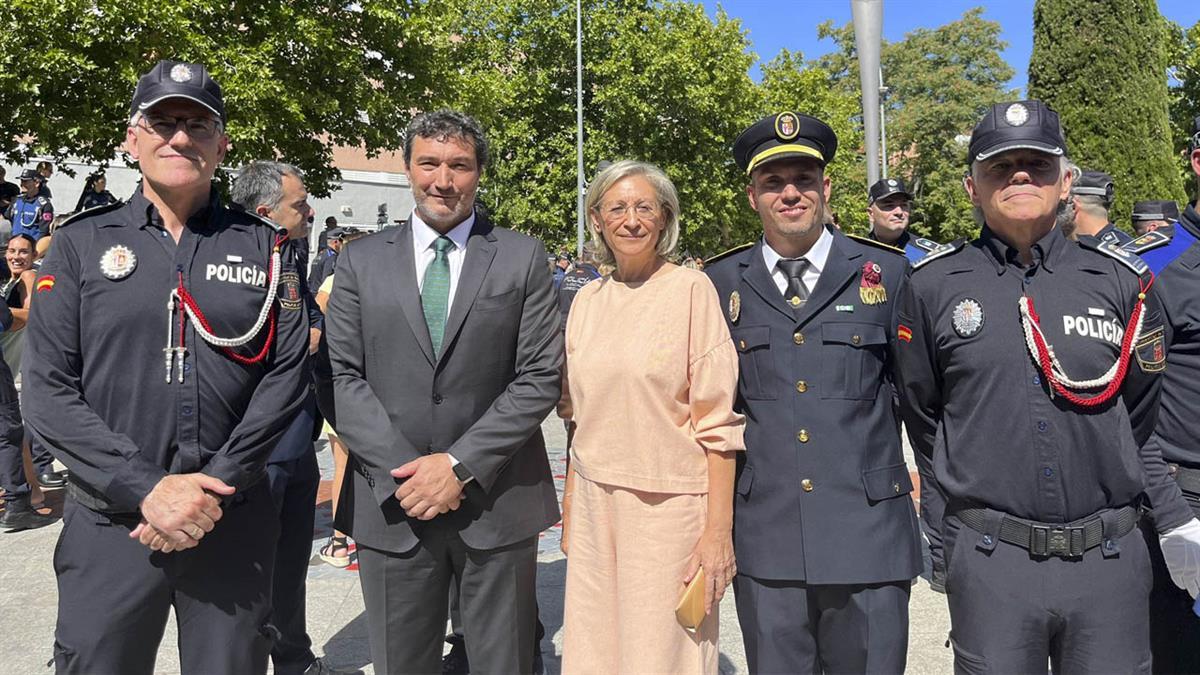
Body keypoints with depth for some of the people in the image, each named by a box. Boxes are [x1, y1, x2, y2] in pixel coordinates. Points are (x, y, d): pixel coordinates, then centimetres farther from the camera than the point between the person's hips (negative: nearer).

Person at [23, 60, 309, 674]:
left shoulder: (264, 248, 3)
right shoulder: (80, 244, 2)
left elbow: (285, 377, -4)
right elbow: (47, 392, -4)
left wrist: (214, 488, -13)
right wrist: (147, 489, -14)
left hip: (235, 525, 1)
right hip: (110, 524, 0)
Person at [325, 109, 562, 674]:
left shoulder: (522, 258, 2)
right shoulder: (361, 261, 6)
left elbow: (540, 377, -5)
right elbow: (342, 377, 0)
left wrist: (461, 464, -12)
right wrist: (402, 471, -11)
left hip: (497, 503, -1)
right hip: (391, 503, 1)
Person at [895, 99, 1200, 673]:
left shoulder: (1122, 280, 3)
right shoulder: (932, 286, -2)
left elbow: (1142, 426, 11)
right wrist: (940, 545, 10)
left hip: (1110, 560, 2)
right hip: (988, 562, -1)